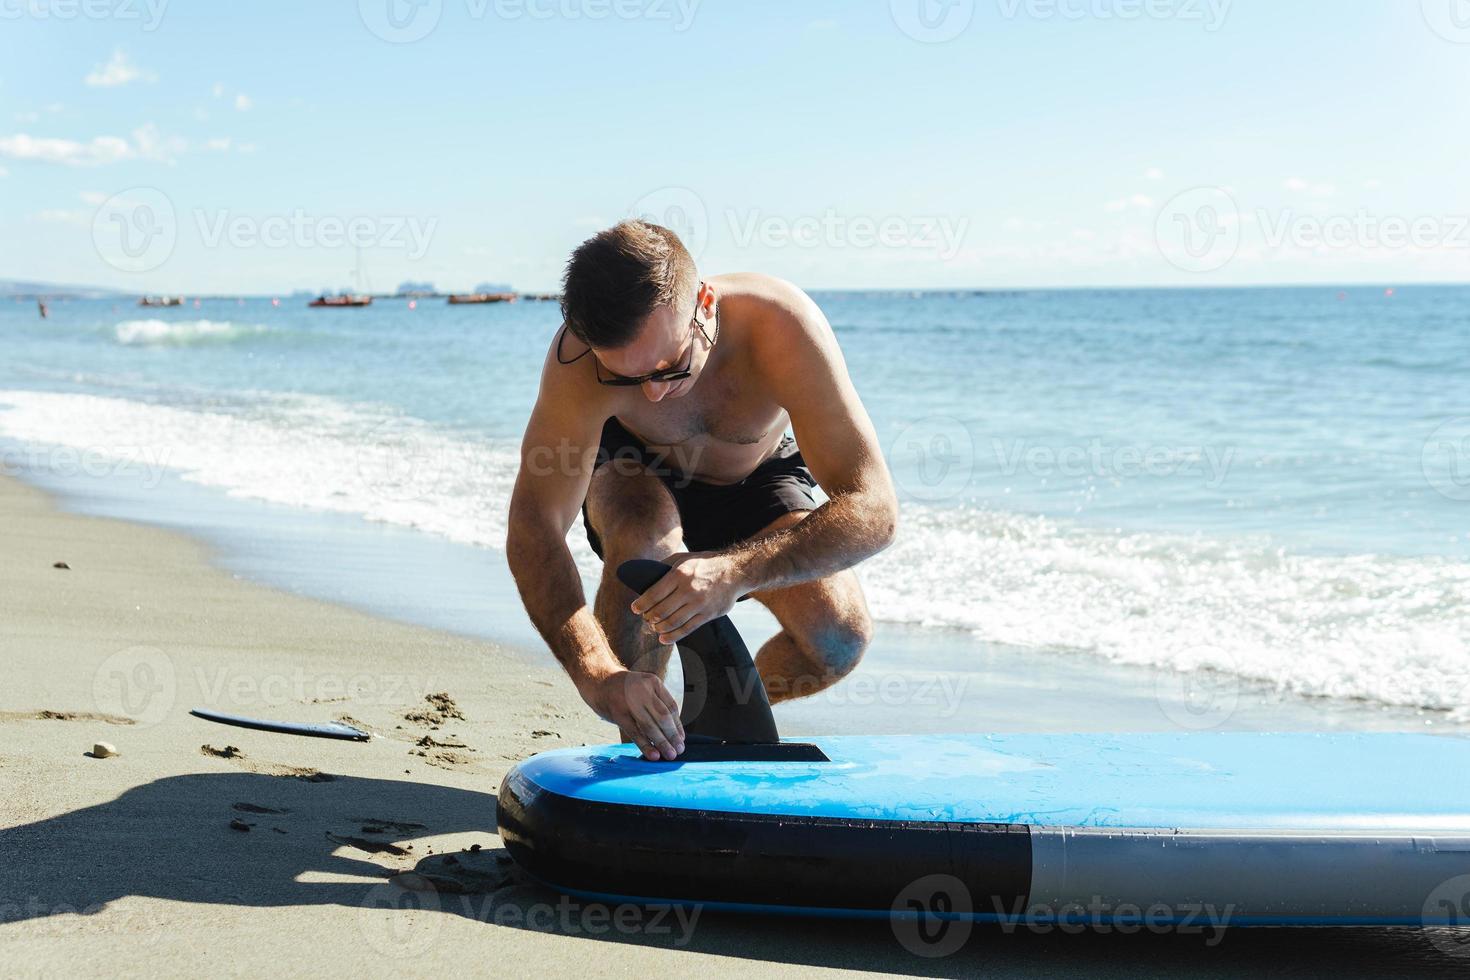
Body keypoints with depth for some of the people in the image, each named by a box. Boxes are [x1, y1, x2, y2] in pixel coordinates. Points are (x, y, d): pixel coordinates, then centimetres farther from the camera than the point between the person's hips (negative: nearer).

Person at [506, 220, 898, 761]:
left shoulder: (783, 326, -40)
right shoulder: (581, 355, -37)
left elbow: (873, 510, -42)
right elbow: (533, 527, -39)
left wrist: (733, 572, -58)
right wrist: (596, 673, -54)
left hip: (758, 477, 1)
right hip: (634, 471, 0)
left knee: (839, 638, -22)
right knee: (644, 537, -36)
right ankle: (640, 748, -14)